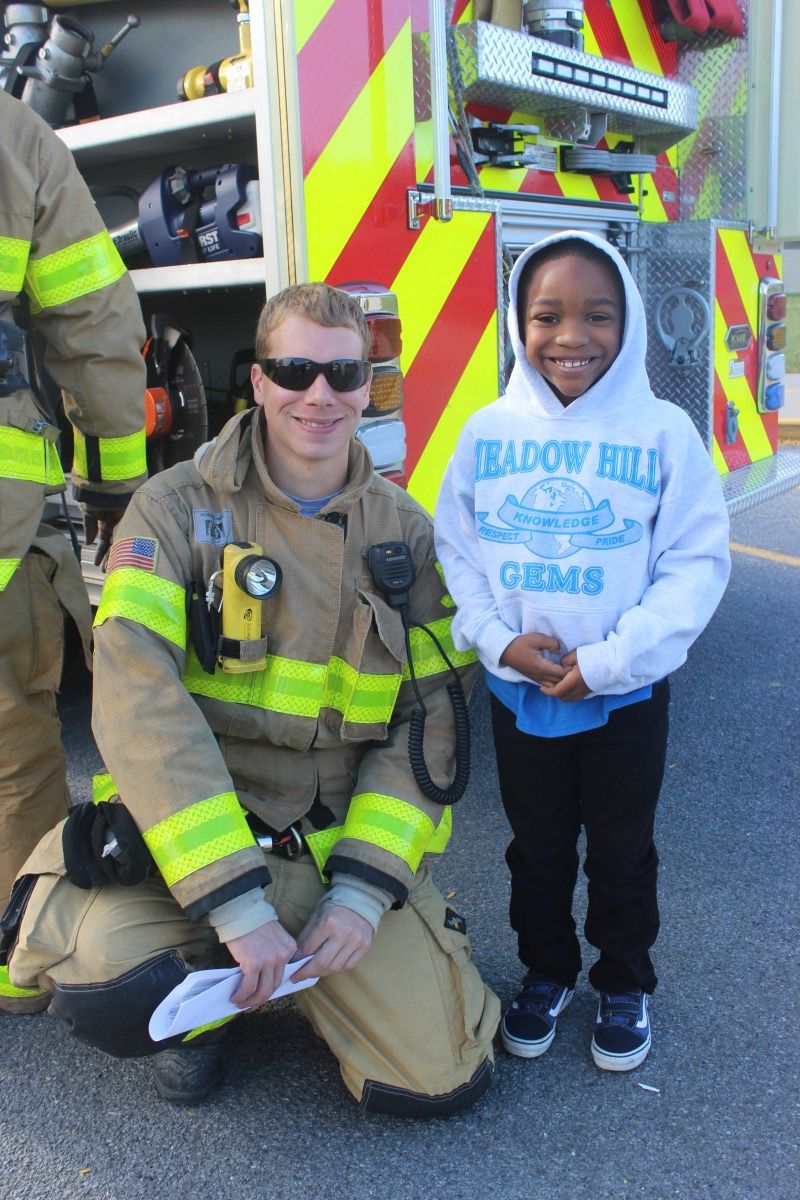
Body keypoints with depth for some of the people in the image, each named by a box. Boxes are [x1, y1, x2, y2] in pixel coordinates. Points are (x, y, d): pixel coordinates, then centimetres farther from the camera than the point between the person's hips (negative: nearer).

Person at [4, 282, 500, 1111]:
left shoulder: (405, 531, 3)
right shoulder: (178, 507, -7)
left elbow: (425, 721, 0)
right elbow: (138, 695, -19)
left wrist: (363, 889, -13)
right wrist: (233, 902, -26)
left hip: (342, 842, 3)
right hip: (187, 836, -2)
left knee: (441, 1080, -6)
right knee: (101, 984, -32)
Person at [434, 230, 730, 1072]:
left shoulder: (663, 432, -11)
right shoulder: (487, 433, -4)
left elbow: (696, 562, -10)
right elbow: (455, 552, 0)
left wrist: (611, 659, -17)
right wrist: (502, 639, -15)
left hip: (627, 694, -2)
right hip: (519, 690, 2)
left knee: (621, 854, 16)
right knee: (537, 848, 19)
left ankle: (624, 986, 38)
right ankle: (546, 972, 41)